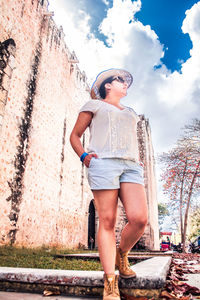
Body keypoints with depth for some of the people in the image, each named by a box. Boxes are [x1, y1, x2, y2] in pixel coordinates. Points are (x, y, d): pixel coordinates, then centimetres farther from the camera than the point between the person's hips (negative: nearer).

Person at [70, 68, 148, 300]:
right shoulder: (94, 105, 17)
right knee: (107, 222, -9)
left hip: (130, 166, 5)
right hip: (103, 163, -4)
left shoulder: (130, 113, 32)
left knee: (139, 218, -14)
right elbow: (75, 135, 14)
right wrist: (83, 156, -4)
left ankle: (121, 254, 14)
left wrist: (138, 160, 17)